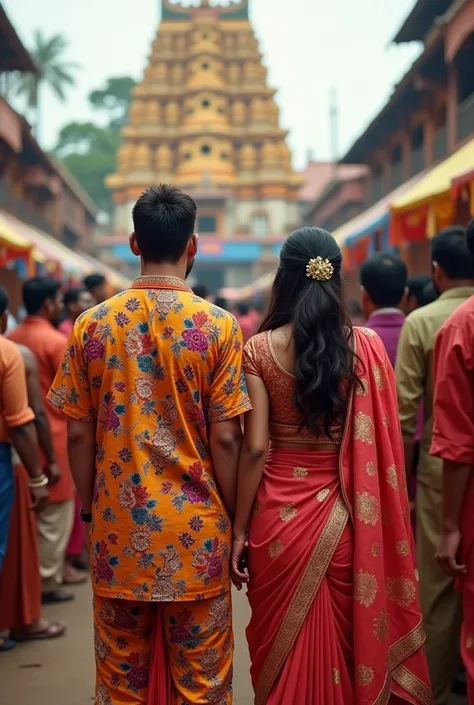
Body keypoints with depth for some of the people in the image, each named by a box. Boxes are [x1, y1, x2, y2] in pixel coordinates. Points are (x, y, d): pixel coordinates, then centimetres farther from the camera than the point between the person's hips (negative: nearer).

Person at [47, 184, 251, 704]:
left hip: (118, 525, 2)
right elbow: (224, 439, -9)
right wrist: (233, 516, 3)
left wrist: (89, 508, 12)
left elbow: (79, 434, 0)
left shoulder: (93, 325, -2)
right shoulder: (217, 326, -9)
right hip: (195, 527, -2)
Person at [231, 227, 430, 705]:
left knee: (282, 648, 13)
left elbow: (255, 448, -9)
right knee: (343, 644, 16)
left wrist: (239, 530, -1)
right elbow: (379, 447, -4)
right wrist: (380, 532, 6)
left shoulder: (260, 349, -7)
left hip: (279, 514, -1)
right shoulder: (367, 346, -4)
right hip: (343, 516, 1)